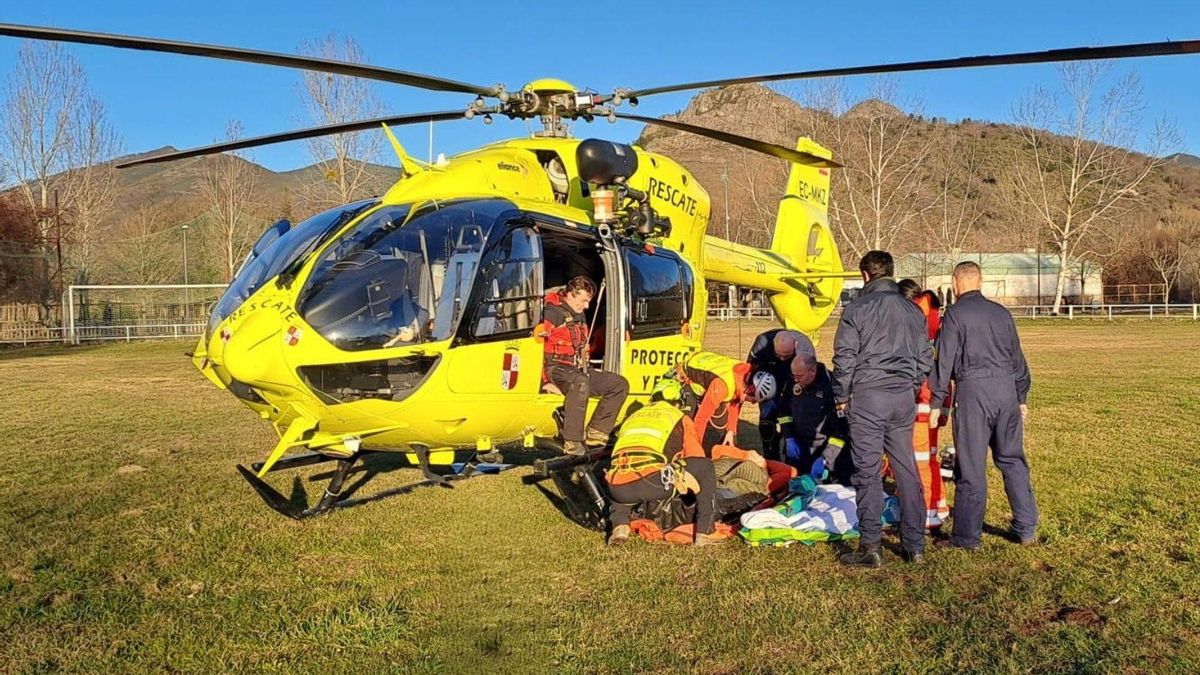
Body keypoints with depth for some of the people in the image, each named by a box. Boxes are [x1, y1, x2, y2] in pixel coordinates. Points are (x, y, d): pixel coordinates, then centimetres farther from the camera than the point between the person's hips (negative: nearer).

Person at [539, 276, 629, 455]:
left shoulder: (580, 315, 20)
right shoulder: (553, 312, -9)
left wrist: (587, 368, 20)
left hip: (578, 369, 9)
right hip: (556, 367, -9)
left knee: (620, 384, 0)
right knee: (580, 382, -41)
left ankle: (596, 433, -4)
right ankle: (572, 442, -40)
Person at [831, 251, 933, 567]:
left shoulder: (857, 309, -4)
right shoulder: (913, 310, 11)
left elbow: (845, 357, -5)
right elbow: (925, 358, 15)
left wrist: (841, 397, 6)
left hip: (867, 397, -5)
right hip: (904, 398, 5)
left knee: (868, 472, -1)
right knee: (907, 470, 11)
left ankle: (870, 546, -1)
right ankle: (915, 545, 16)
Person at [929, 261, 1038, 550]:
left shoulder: (955, 314, -3)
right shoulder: (1001, 312, 13)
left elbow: (944, 361, -6)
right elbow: (1017, 359, 19)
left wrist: (937, 403, -2)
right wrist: (1022, 398, 27)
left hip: (973, 390, -5)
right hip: (1006, 388, 5)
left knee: (971, 466, -1)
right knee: (1012, 460, 14)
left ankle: (967, 536, 5)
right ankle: (1027, 529, 19)